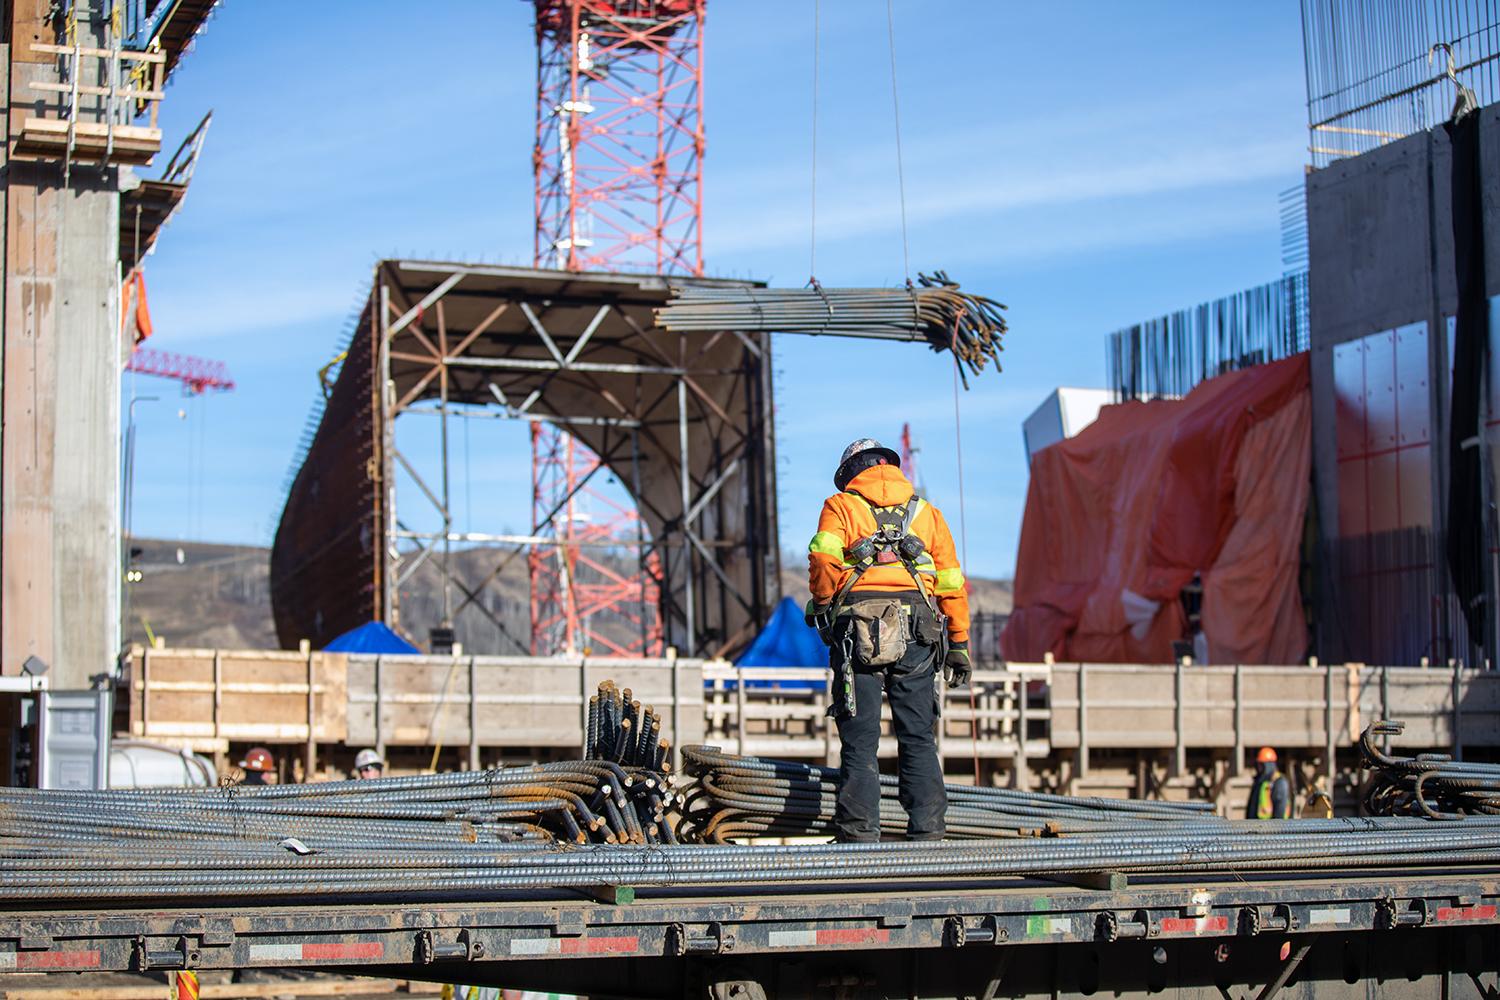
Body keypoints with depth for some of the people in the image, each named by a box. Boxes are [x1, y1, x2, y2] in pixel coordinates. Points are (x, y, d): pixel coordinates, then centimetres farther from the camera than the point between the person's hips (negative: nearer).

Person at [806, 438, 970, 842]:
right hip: (916, 634, 2)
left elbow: (823, 558, -9)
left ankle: (859, 835, -4)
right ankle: (927, 832, 2)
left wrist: (823, 608, 4)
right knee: (918, 738, 7)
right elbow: (951, 583, 15)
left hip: (857, 628, -2)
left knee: (859, 741, 0)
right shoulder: (926, 512, 21)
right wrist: (958, 644, 15)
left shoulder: (840, 506, 11)